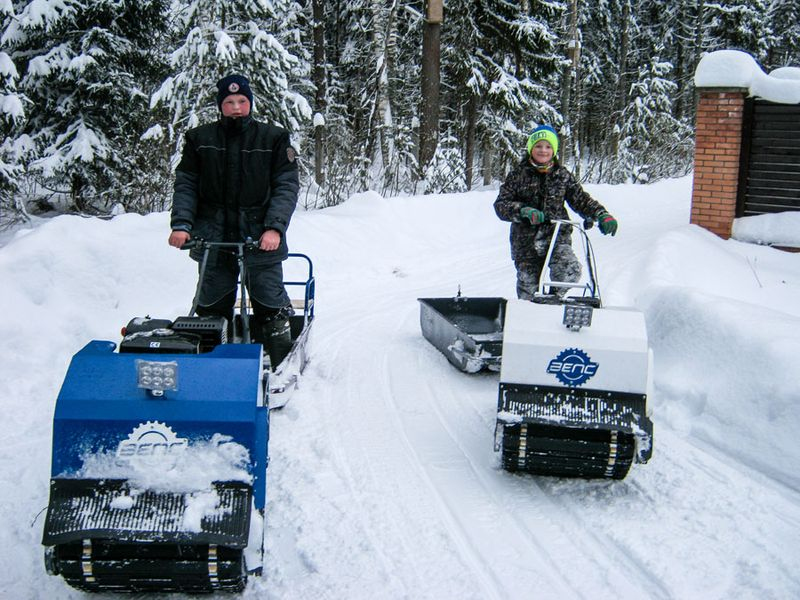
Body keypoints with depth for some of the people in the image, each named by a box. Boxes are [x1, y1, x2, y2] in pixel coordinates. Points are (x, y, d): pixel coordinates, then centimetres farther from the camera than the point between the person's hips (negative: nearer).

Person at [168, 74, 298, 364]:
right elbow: (185, 185, 8)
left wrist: (274, 228, -14)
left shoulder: (274, 138, 2)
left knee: (271, 308, 3)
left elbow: (287, 187, -2)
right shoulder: (200, 139, 7)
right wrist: (181, 224, -6)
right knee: (210, 309, 9)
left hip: (260, 239, -2)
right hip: (213, 240, 2)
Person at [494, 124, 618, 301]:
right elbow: (501, 205, -6)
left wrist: (602, 215, -9)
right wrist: (523, 211, -24)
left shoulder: (562, 175, 8)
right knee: (528, 289, 2)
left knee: (570, 271, -26)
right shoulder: (518, 174, 2)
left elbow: (581, 200, 9)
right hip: (526, 241, 0)